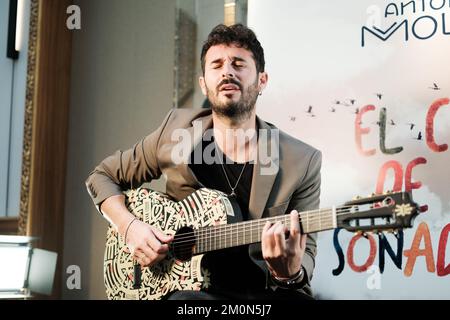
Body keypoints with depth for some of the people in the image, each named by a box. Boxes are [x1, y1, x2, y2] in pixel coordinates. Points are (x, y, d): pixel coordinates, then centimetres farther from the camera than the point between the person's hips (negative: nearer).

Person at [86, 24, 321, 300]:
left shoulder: (302, 161, -3)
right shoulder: (177, 131, 0)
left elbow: (307, 249, -1)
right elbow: (103, 176, 13)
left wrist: (291, 273, -25)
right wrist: (130, 227, -5)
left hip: (267, 291, 1)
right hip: (189, 287, 0)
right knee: (185, 299, -35)